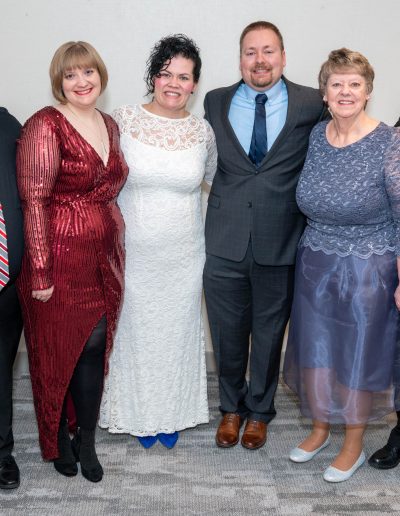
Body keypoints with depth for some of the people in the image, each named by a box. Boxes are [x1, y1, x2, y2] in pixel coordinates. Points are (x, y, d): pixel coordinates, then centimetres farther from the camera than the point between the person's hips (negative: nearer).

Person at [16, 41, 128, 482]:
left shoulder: (109, 125, 10)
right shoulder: (45, 126, -12)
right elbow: (34, 201, -15)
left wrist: (116, 253, 15)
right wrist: (40, 272, -18)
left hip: (104, 259, 6)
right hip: (60, 260, -6)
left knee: (95, 347, 10)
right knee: (57, 351, 9)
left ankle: (86, 440, 28)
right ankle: (58, 439, 31)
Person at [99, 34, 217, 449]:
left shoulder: (203, 131, -2)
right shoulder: (123, 120, -7)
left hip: (183, 258, 2)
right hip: (133, 255, -1)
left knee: (177, 332, 14)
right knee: (136, 333, 11)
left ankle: (172, 414, 36)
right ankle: (140, 414, 34)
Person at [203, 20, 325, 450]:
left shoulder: (311, 104, -2)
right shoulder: (216, 102, 5)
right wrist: (224, 200, 2)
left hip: (280, 241, -1)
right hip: (225, 241, 2)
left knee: (269, 333, 14)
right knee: (227, 332, 13)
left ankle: (259, 411, 36)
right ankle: (231, 408, 37)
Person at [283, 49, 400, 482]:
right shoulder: (315, 136, -1)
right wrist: (312, 248, 10)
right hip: (315, 266, 5)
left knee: (358, 356, 10)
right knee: (314, 350, 15)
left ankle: (353, 446, 31)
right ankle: (319, 428, 39)